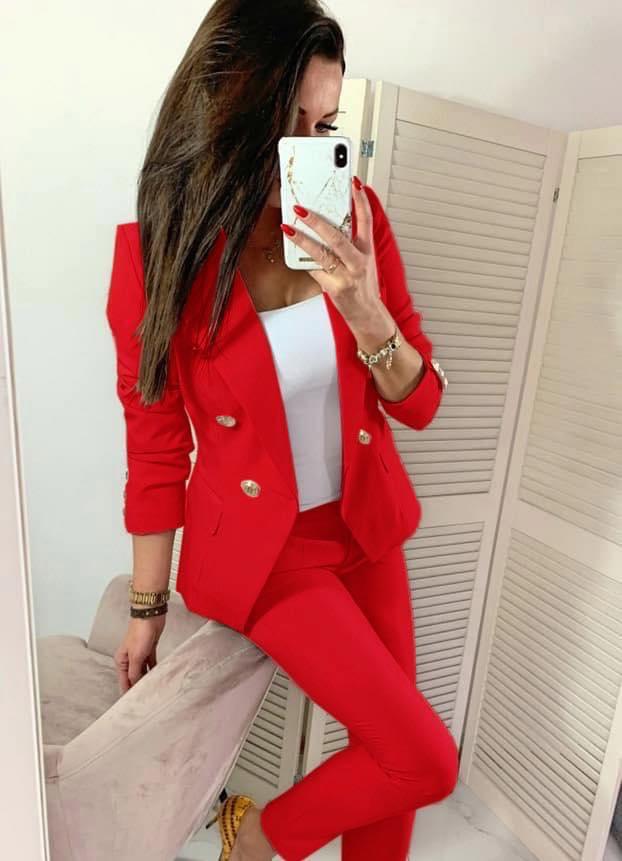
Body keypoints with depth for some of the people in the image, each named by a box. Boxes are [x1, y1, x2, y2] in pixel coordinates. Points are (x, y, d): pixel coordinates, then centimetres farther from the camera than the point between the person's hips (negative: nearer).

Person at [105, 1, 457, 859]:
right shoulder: (156, 253, -15)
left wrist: (362, 306, -24)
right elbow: (155, 446, -8)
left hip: (368, 525, 4)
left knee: (386, 753, 18)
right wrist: (148, 608, 1)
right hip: (259, 548, -4)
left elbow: (419, 402, -4)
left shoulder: (356, 215, -6)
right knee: (425, 760, 2)